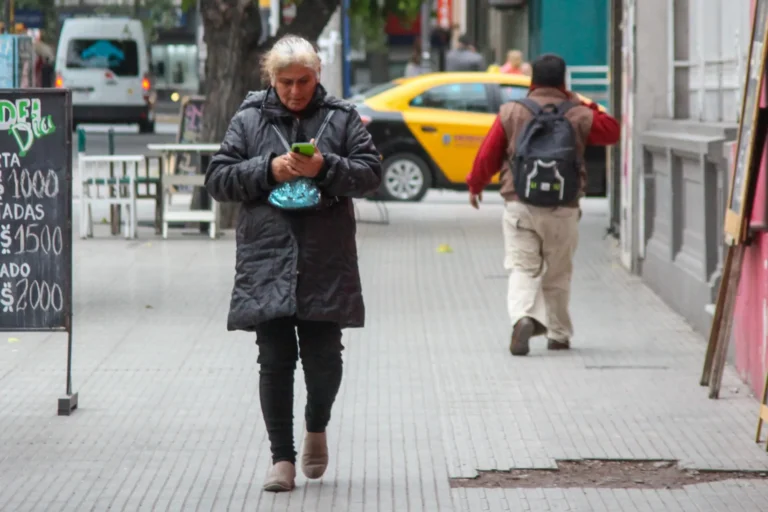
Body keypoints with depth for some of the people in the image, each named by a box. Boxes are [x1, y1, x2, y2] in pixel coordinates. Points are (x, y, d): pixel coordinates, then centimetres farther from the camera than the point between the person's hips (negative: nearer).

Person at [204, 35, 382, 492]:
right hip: (266, 262, 0)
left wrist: (326, 168, -14)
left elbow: (371, 173, 2)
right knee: (275, 362, -1)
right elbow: (218, 180, 5)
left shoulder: (342, 118, 7)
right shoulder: (249, 120, 7)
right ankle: (282, 457, 6)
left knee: (324, 358, 1)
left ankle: (317, 427, 31)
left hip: (327, 264, 0)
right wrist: (268, 170, -9)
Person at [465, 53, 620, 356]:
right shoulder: (579, 116, 2)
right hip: (563, 211, 1)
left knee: (522, 268, -2)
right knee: (558, 274, 15)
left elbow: (488, 155, 3)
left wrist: (475, 186, 19)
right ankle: (558, 334, 21)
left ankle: (523, 317, -28)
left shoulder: (511, 113, 0)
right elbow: (612, 131, 18)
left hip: (519, 206, -1)